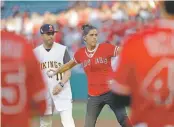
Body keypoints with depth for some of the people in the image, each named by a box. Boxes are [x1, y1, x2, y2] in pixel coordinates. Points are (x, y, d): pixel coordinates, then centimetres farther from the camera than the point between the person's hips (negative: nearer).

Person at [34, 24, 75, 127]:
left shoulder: (62, 49, 0)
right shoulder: (36, 52, 6)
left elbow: (68, 71, -2)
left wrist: (61, 84, -18)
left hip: (62, 91, -3)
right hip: (44, 92, 3)